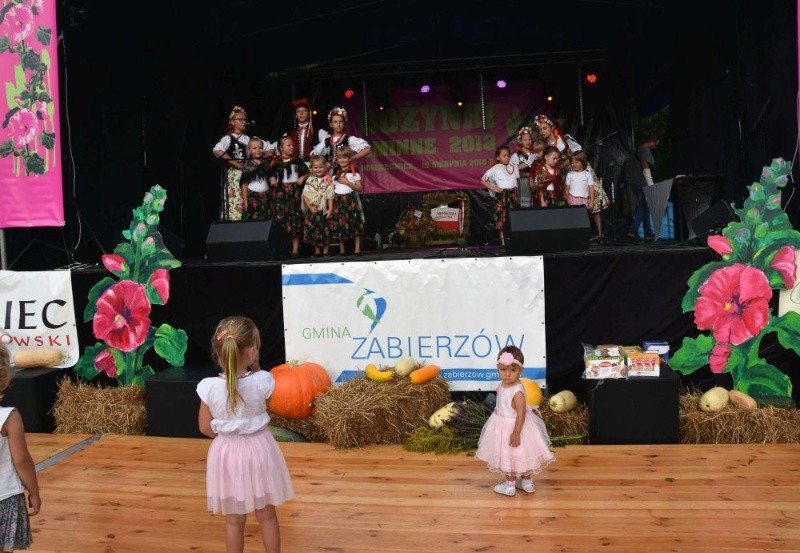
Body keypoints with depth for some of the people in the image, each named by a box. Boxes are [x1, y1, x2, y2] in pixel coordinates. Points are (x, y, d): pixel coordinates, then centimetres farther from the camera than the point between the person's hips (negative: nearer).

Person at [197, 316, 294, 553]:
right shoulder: (262, 381, -19)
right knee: (267, 515, 17)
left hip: (227, 453, 0)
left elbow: (205, 428, -6)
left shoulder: (209, 387, -17)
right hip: (258, 449, 0)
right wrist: (255, 367, 1)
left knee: (234, 520, 15)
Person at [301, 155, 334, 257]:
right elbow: (305, 195, 0)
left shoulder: (328, 181, -1)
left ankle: (326, 251, 13)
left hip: (325, 210, -1)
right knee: (314, 231, 4)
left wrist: (330, 209, -11)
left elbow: (330, 196, -4)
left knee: (326, 232, 2)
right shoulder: (310, 181, 2)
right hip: (312, 210, 1)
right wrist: (310, 207, -11)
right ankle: (317, 251, 16)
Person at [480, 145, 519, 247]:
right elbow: (483, 180, 2)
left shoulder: (514, 168, 8)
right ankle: (503, 242, 3)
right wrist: (493, 188, -8)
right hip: (501, 196, -4)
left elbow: (518, 179, 23)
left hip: (513, 196, 4)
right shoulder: (495, 169, -2)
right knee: (502, 221, -3)